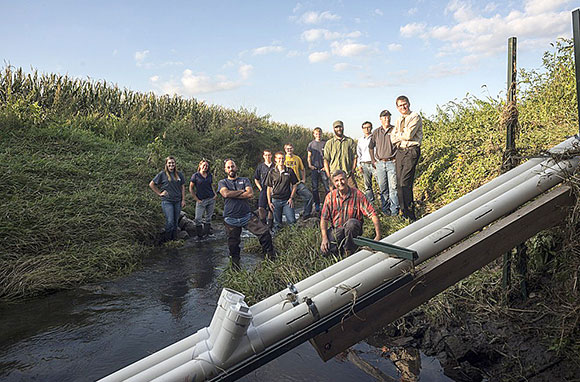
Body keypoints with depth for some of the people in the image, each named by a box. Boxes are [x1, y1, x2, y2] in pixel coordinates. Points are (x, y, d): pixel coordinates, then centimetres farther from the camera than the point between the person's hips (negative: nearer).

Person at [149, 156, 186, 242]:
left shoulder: (179, 174, 8)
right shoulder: (162, 174, -3)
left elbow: (182, 187, 13)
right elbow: (151, 184, 4)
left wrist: (183, 200, 7)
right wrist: (159, 193, -1)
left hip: (177, 201, 4)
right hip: (167, 201, -4)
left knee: (175, 222, 9)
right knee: (170, 222, -11)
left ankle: (173, 240, 20)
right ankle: (165, 241, 2)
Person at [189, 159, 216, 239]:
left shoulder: (210, 175, 9)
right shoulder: (195, 176, -3)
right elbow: (191, 189, -2)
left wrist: (215, 194, 5)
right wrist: (197, 199, -7)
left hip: (211, 199, 4)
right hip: (201, 201, -4)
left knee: (208, 218, 10)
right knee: (198, 219, -4)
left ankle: (206, 233, 21)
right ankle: (199, 235, 8)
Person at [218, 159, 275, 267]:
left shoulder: (244, 180, 13)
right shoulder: (222, 182, 11)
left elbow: (250, 194, -6)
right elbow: (226, 194, -12)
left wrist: (233, 194, -5)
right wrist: (241, 192, -2)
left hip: (247, 216, 0)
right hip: (231, 219, 0)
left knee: (265, 232, -15)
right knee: (233, 245, 5)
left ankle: (270, 257, 2)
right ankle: (236, 268, 26)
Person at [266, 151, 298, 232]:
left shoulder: (290, 171, 3)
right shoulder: (272, 172, 3)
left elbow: (295, 185, 8)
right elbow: (269, 188, 7)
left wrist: (291, 198, -1)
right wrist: (269, 202, 2)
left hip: (287, 200, 0)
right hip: (276, 200, 0)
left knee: (292, 221, -10)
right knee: (277, 223, 5)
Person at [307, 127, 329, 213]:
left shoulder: (325, 143, 5)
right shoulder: (311, 144, 10)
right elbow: (309, 156, 15)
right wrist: (310, 165, -1)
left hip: (323, 168, -2)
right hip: (314, 168, 2)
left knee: (327, 187, -6)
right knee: (315, 188, 3)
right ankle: (317, 204, 13)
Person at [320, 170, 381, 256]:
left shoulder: (357, 194, -11)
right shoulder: (330, 196, -4)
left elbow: (372, 214, -14)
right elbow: (324, 218, -2)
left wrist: (378, 236, -23)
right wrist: (324, 238, -14)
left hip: (353, 228, -2)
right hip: (336, 229, 2)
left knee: (351, 222, -37)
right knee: (325, 250, -20)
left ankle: (350, 251, -12)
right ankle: (342, 244, 13)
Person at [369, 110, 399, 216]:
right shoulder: (376, 132, 11)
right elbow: (371, 147, 20)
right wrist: (373, 161, 14)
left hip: (392, 162, -3)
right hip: (380, 163, 3)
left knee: (393, 187, -7)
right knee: (382, 188, 7)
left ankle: (394, 210, -2)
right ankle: (385, 209, 15)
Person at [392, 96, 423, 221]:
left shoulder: (415, 117, -2)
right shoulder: (399, 120, 20)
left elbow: (408, 135, -13)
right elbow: (393, 138, 13)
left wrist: (398, 135, 3)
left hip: (411, 151, -7)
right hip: (400, 152, 7)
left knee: (405, 183, -15)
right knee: (399, 183, 2)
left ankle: (411, 215, -11)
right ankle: (404, 212, 8)